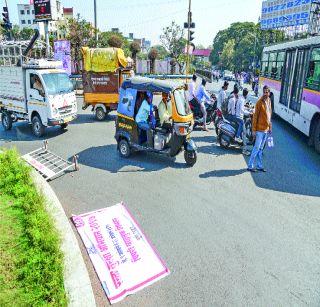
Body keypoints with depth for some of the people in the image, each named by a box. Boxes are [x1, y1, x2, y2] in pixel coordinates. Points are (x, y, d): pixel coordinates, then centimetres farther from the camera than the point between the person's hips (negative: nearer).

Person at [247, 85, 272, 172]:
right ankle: (250, 166, 3)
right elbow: (255, 116, -13)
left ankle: (259, 166, 19)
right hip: (260, 129, -7)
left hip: (266, 129, 7)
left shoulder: (269, 101, 10)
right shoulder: (260, 102, -13)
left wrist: (270, 127, 16)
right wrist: (254, 130, -16)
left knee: (260, 149, 13)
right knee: (256, 148, -5)